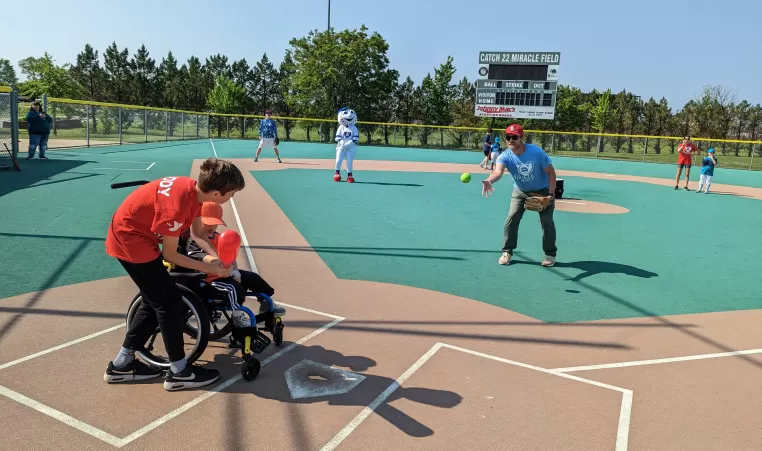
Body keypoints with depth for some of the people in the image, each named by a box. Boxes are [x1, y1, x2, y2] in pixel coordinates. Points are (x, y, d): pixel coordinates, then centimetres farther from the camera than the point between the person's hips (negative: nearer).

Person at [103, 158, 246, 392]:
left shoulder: (193, 189, -7)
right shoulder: (176, 207, -33)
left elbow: (198, 233, 7)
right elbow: (170, 255, -20)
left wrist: (220, 258, -4)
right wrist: (208, 267, -14)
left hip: (132, 235, 10)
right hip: (130, 240, -10)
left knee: (154, 301, 15)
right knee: (169, 301, -5)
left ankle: (121, 365, 26)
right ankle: (179, 372, 7)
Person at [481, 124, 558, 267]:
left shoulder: (537, 152, -28)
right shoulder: (505, 156, -26)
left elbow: (551, 173, -17)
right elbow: (498, 171, -48)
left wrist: (551, 194, -22)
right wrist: (489, 180, -71)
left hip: (542, 191, -1)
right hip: (520, 192, 2)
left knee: (547, 221, -5)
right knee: (511, 219, -8)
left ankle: (550, 254, 12)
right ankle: (507, 252, 6)